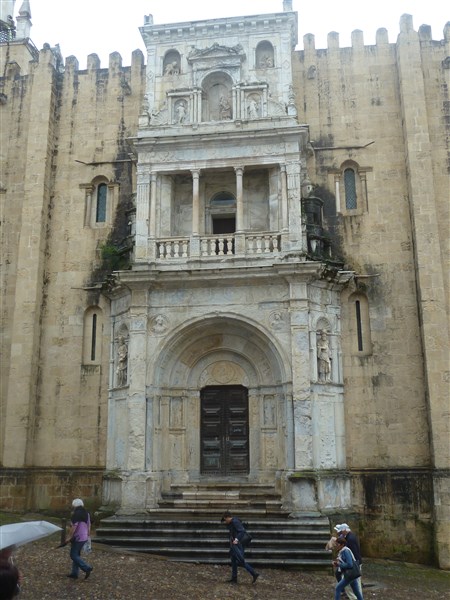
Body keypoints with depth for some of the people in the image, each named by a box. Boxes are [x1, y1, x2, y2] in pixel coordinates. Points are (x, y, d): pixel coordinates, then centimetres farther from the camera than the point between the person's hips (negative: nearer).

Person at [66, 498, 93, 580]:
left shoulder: (76, 514, -16)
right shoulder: (86, 513, 10)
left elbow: (74, 527, -20)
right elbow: (89, 526, 16)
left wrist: (69, 537, -13)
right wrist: (88, 535, 24)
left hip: (77, 538, -9)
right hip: (84, 538, 9)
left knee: (74, 555, -2)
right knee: (77, 554, 16)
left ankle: (87, 568, -11)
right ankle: (74, 573, 19)